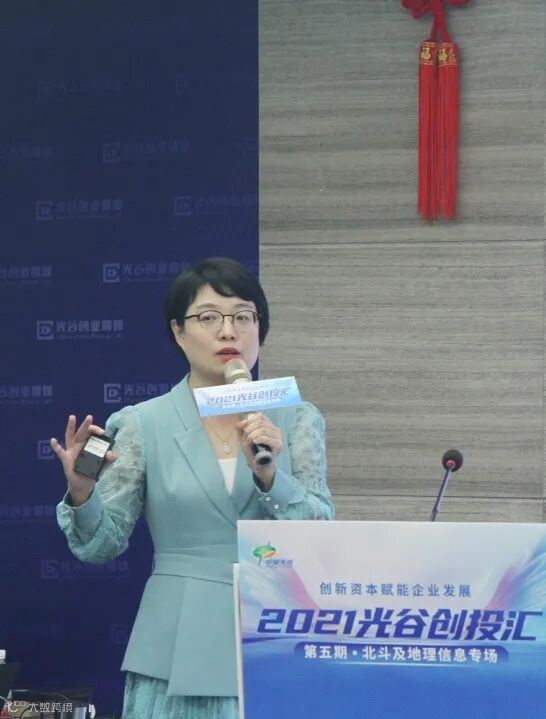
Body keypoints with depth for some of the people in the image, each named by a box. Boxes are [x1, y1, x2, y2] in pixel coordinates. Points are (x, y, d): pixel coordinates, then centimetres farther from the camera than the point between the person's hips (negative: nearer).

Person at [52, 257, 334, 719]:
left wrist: (269, 476, -20)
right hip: (180, 656, -1)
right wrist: (81, 493, -18)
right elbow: (103, 544, 2)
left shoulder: (297, 421, 5)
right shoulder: (144, 424, 2)